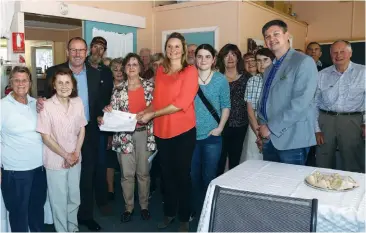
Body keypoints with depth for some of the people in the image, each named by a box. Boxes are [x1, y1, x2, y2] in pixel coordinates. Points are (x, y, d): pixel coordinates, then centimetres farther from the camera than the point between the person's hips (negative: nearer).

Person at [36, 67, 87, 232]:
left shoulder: (78, 103, -3)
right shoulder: (46, 106, -16)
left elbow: (82, 129, 4)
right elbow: (46, 137, -13)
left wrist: (76, 153, -6)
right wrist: (66, 155, -11)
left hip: (75, 160, 4)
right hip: (56, 161, -4)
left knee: (74, 199, 18)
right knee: (59, 201, 10)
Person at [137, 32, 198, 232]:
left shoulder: (190, 71, -7)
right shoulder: (160, 71, 9)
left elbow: (182, 102, -17)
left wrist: (152, 115, -15)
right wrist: (143, 113, -3)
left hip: (183, 131, -5)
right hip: (162, 131, 5)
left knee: (182, 174, 7)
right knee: (167, 173, 15)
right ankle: (169, 213, 32)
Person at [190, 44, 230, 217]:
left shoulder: (220, 79, 0)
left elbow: (226, 106, 2)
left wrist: (220, 127, -9)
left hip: (212, 136, -1)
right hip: (191, 135, 2)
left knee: (209, 175, 5)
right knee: (193, 175, 10)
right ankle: (195, 208, 27)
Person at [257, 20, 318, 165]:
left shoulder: (304, 62, -8)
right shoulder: (269, 69, 16)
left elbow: (301, 103, -19)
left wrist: (272, 127, -16)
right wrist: (263, 126, 1)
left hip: (292, 139, -7)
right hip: (269, 139, 7)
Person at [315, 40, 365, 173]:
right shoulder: (322, 75, 7)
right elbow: (314, 103, 8)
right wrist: (316, 129, 4)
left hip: (352, 122, -2)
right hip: (325, 121, 2)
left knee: (353, 167, 5)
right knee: (323, 166, 10)